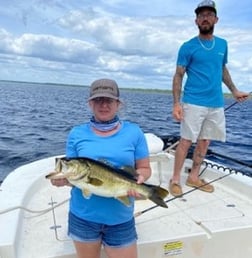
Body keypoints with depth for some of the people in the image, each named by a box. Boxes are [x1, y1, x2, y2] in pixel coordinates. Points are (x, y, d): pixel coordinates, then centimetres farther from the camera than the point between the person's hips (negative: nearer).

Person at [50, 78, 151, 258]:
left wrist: (139, 179, -21)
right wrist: (62, 178, -20)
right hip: (82, 216, 1)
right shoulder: (77, 134, -3)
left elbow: (144, 168, 1)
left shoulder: (134, 132, -5)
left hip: (120, 218, -1)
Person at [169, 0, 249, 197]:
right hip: (193, 102, -5)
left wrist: (234, 90, 21)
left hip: (216, 103, 5)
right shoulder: (188, 47, -1)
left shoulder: (223, 44, 13)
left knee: (204, 142, 9)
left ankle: (194, 177, 22)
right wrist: (176, 103, -14)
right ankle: (175, 179, 7)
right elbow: (178, 76, -4)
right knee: (186, 141, -5)